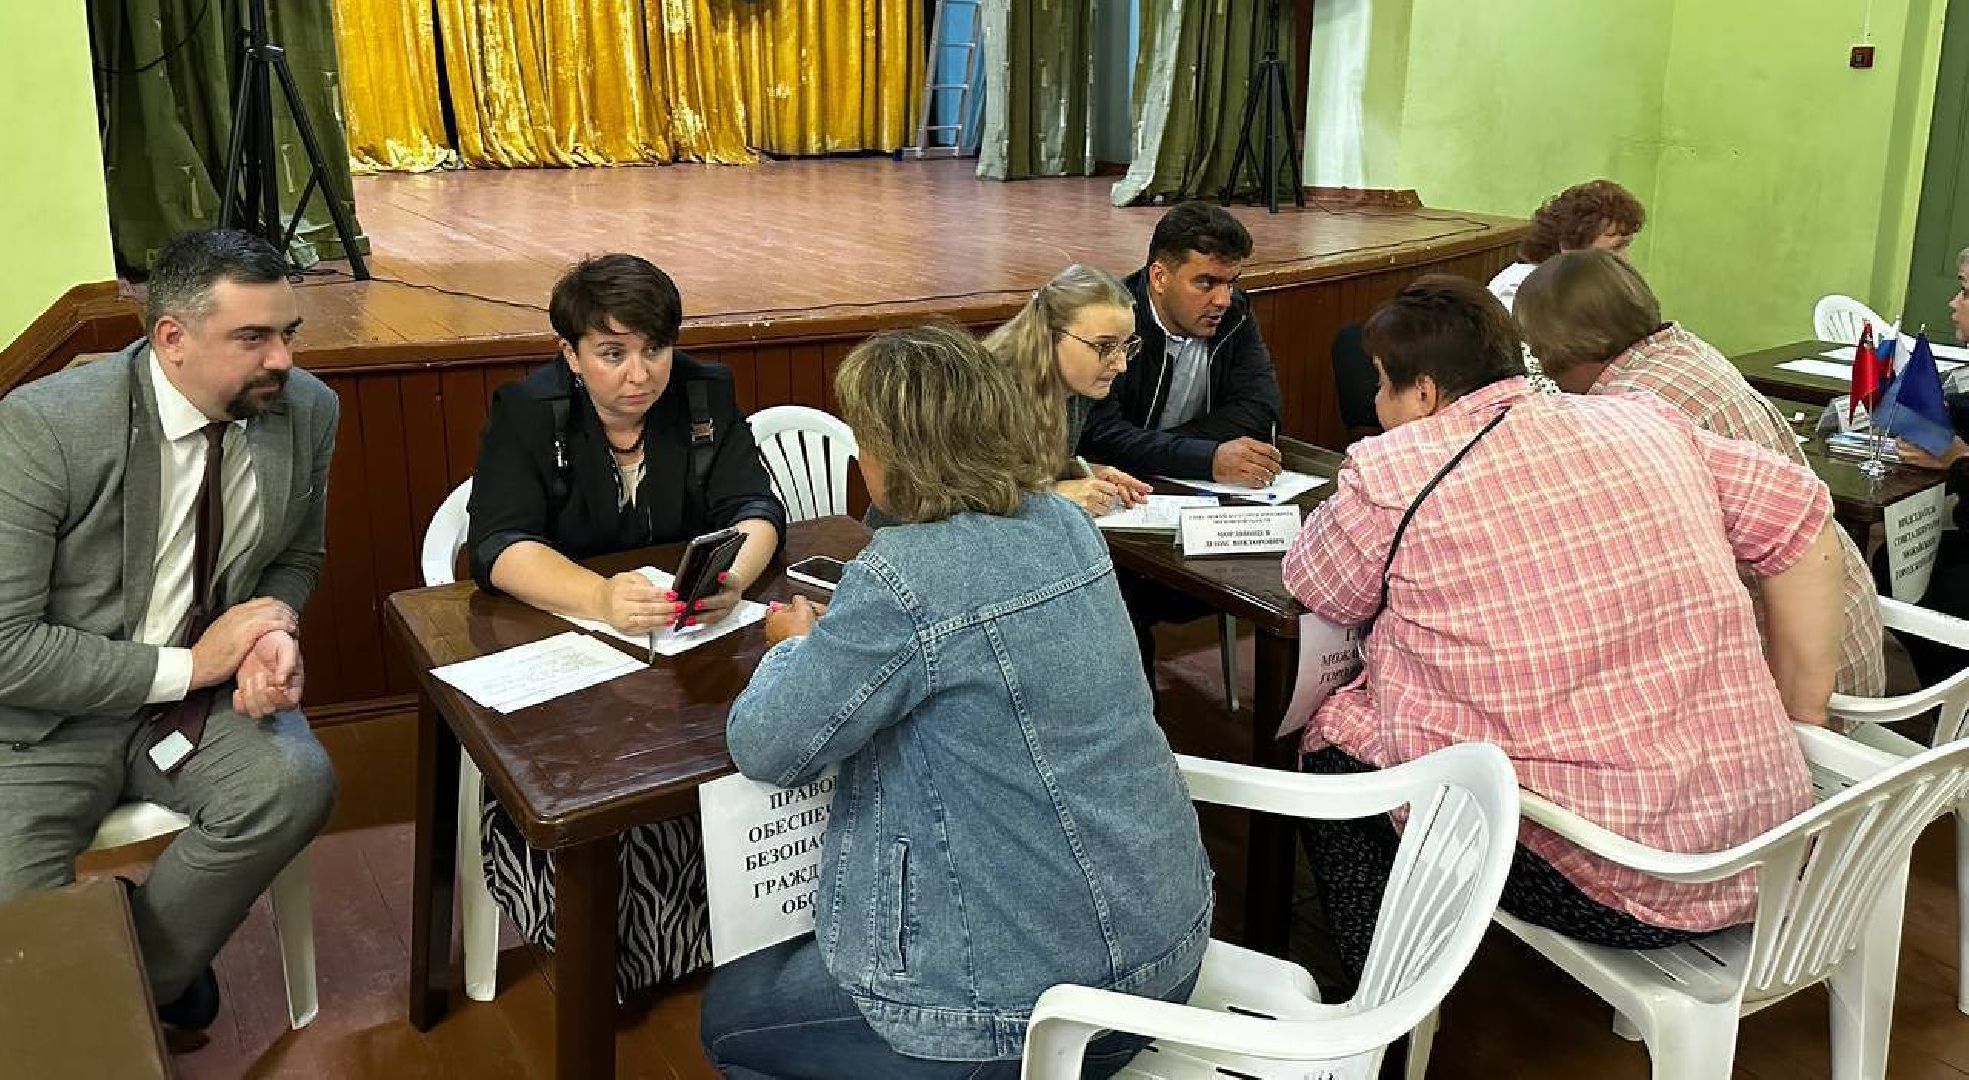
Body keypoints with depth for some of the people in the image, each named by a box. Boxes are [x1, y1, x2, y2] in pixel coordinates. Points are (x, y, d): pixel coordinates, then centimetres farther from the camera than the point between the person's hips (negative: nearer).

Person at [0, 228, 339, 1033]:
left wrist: (275, 629, -11)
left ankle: (134, 985, -3)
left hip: (210, 690, 4)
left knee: (299, 785, -27)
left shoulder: (308, 409, -7)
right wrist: (184, 666, -20)